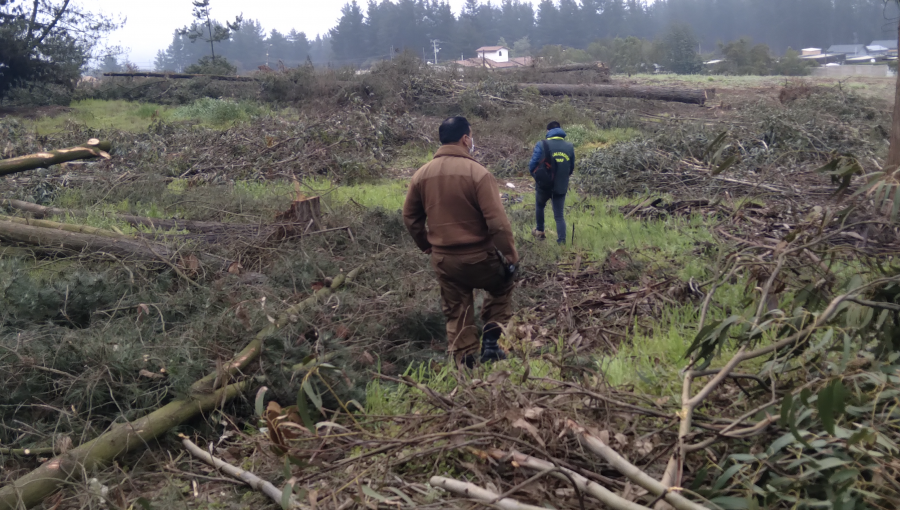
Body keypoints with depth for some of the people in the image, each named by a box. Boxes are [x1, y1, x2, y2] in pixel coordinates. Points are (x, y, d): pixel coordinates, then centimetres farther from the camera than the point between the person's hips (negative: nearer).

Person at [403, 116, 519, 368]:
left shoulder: (422, 174, 0)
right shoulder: (478, 173, -16)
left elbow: (410, 217, 9)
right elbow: (497, 222, -19)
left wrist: (427, 245, 21)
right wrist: (511, 256, -9)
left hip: (443, 260, 4)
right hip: (479, 257, -4)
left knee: (456, 313, 18)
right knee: (502, 285, 24)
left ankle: (464, 360, 22)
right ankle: (491, 340, 14)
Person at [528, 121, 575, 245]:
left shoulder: (542, 145, -13)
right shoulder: (570, 147, 0)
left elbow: (532, 165, -13)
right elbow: (571, 169, 7)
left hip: (544, 185, -2)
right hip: (561, 187, 2)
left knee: (539, 207, 27)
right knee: (560, 216, 8)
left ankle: (540, 231, 38)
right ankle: (561, 241, 0)